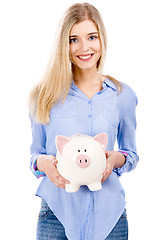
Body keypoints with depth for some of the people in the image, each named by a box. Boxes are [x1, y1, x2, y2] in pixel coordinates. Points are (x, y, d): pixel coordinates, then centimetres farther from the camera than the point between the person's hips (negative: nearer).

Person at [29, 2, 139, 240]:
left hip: (108, 213, 1)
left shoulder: (122, 95, 3)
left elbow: (132, 153, 11)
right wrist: (43, 163, -14)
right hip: (57, 210, -1)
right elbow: (35, 153, 8)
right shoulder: (46, 95, 1)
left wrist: (117, 158, -10)